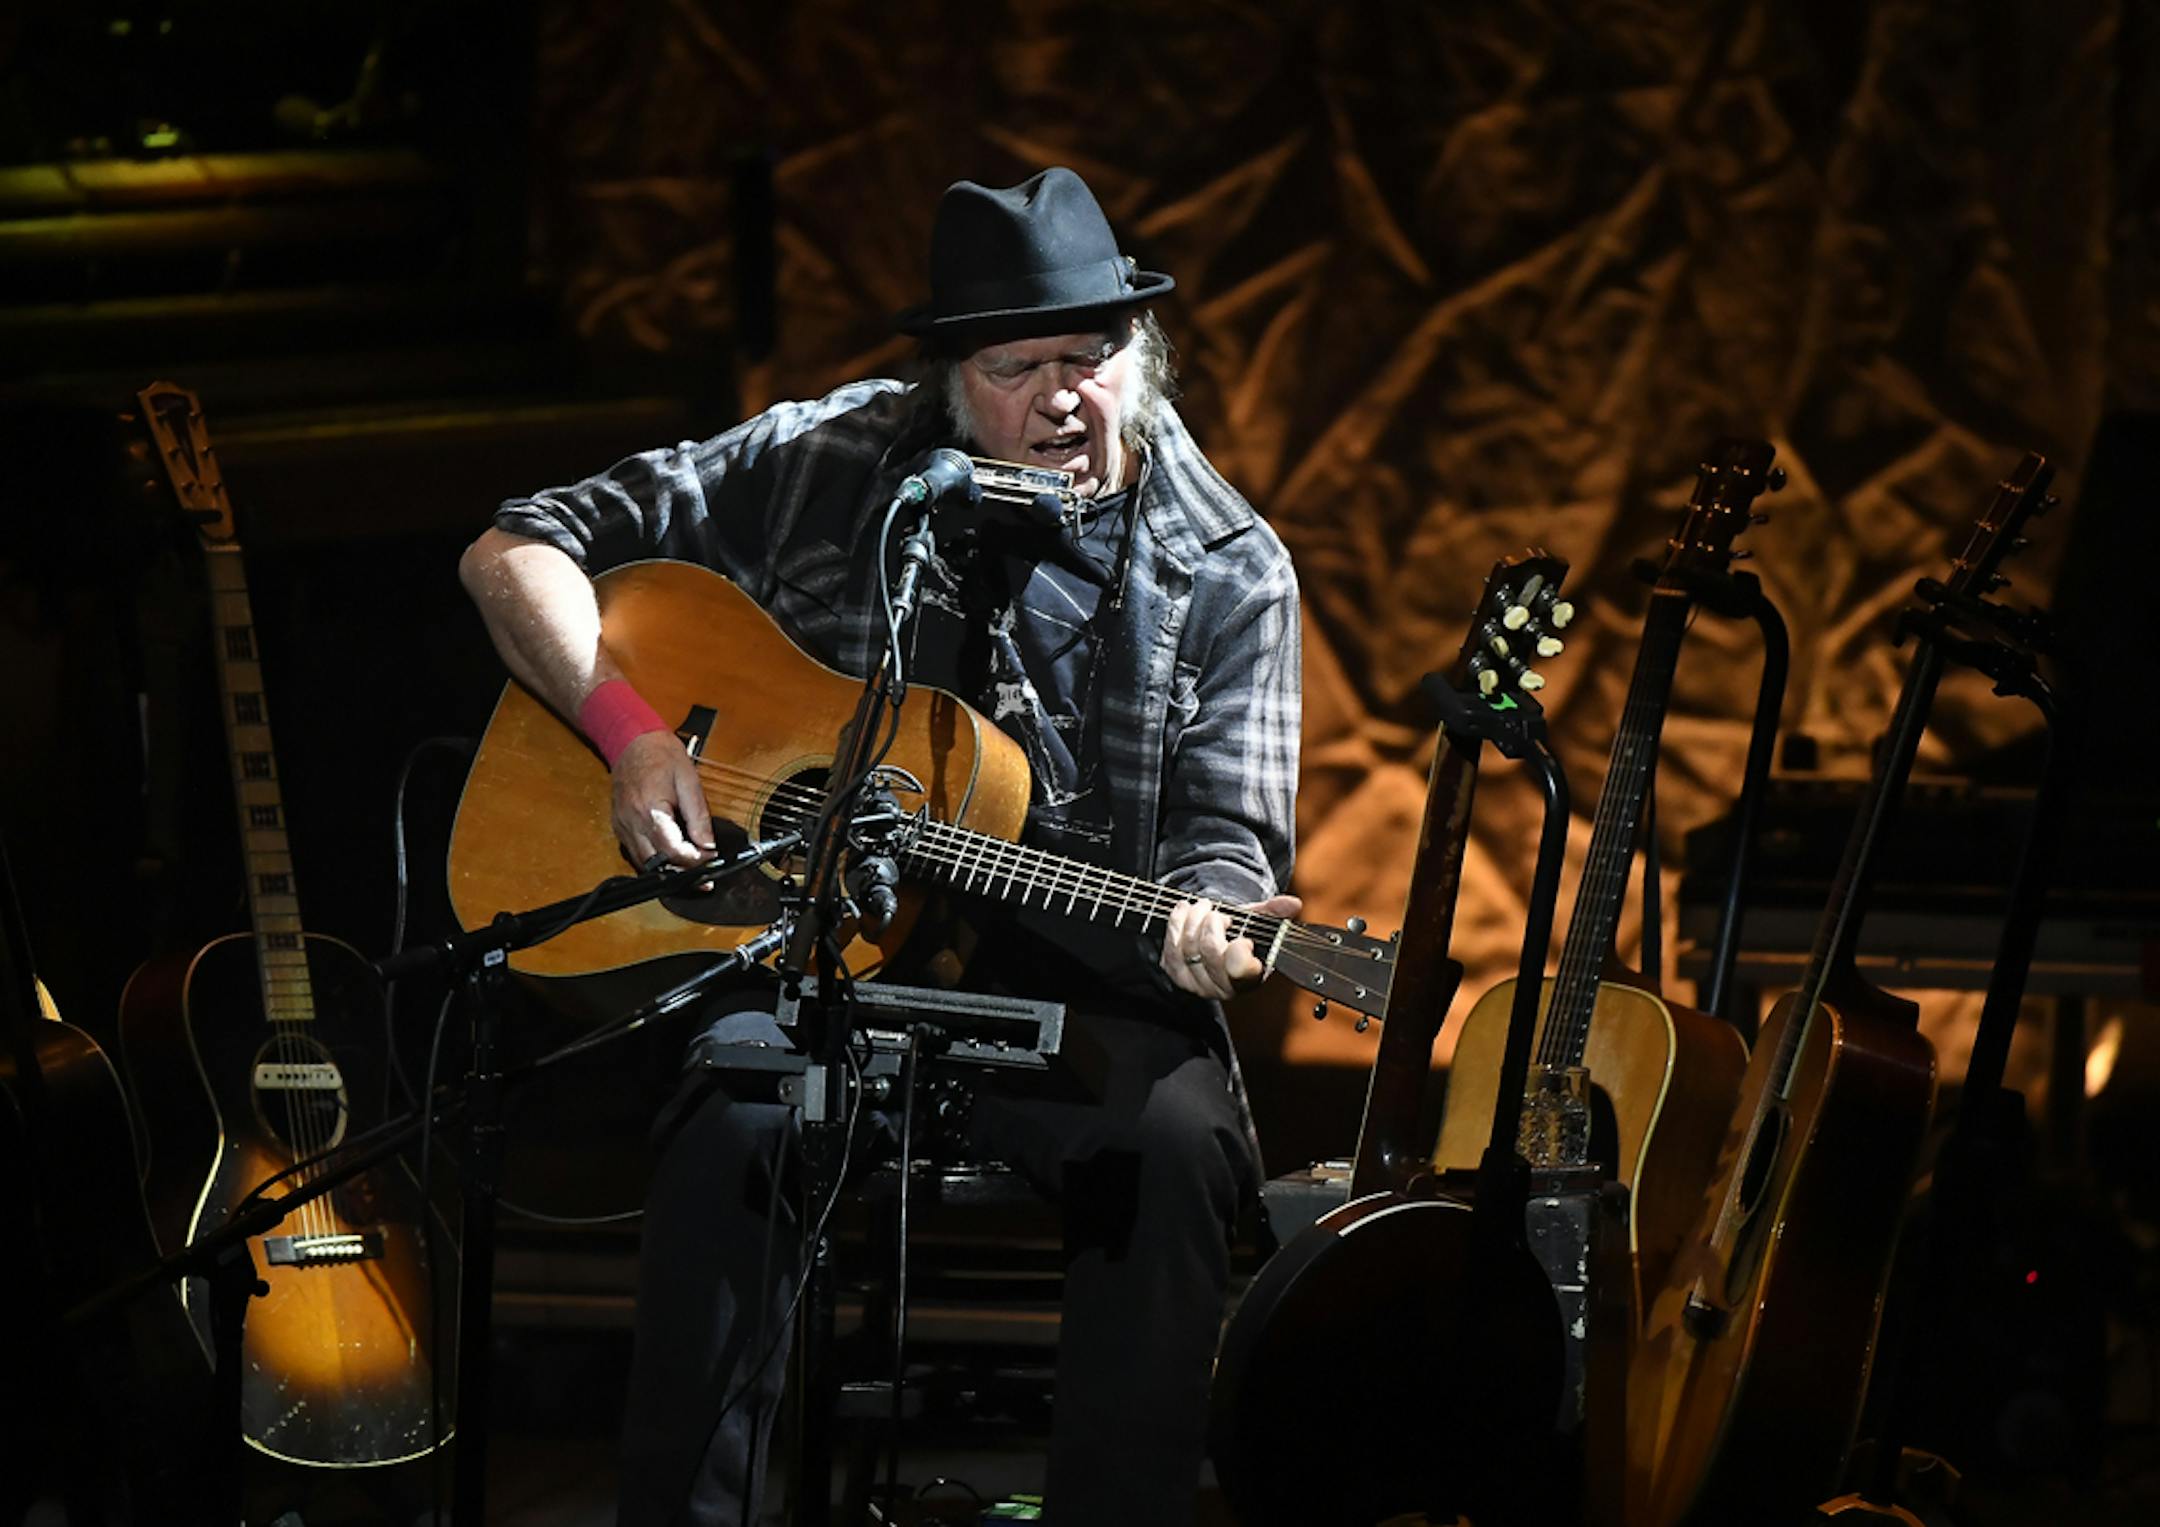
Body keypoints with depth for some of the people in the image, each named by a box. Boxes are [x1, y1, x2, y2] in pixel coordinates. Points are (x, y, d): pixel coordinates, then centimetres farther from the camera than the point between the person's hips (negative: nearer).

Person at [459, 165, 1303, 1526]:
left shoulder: (1227, 571, 1)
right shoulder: (822, 466, 1)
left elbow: (1226, 835, 0)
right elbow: (518, 552, 3)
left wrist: (1209, 919, -26)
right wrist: (634, 732, -13)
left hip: (1076, 980, 0)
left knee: (1181, 1143, -31)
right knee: (735, 1114, -32)